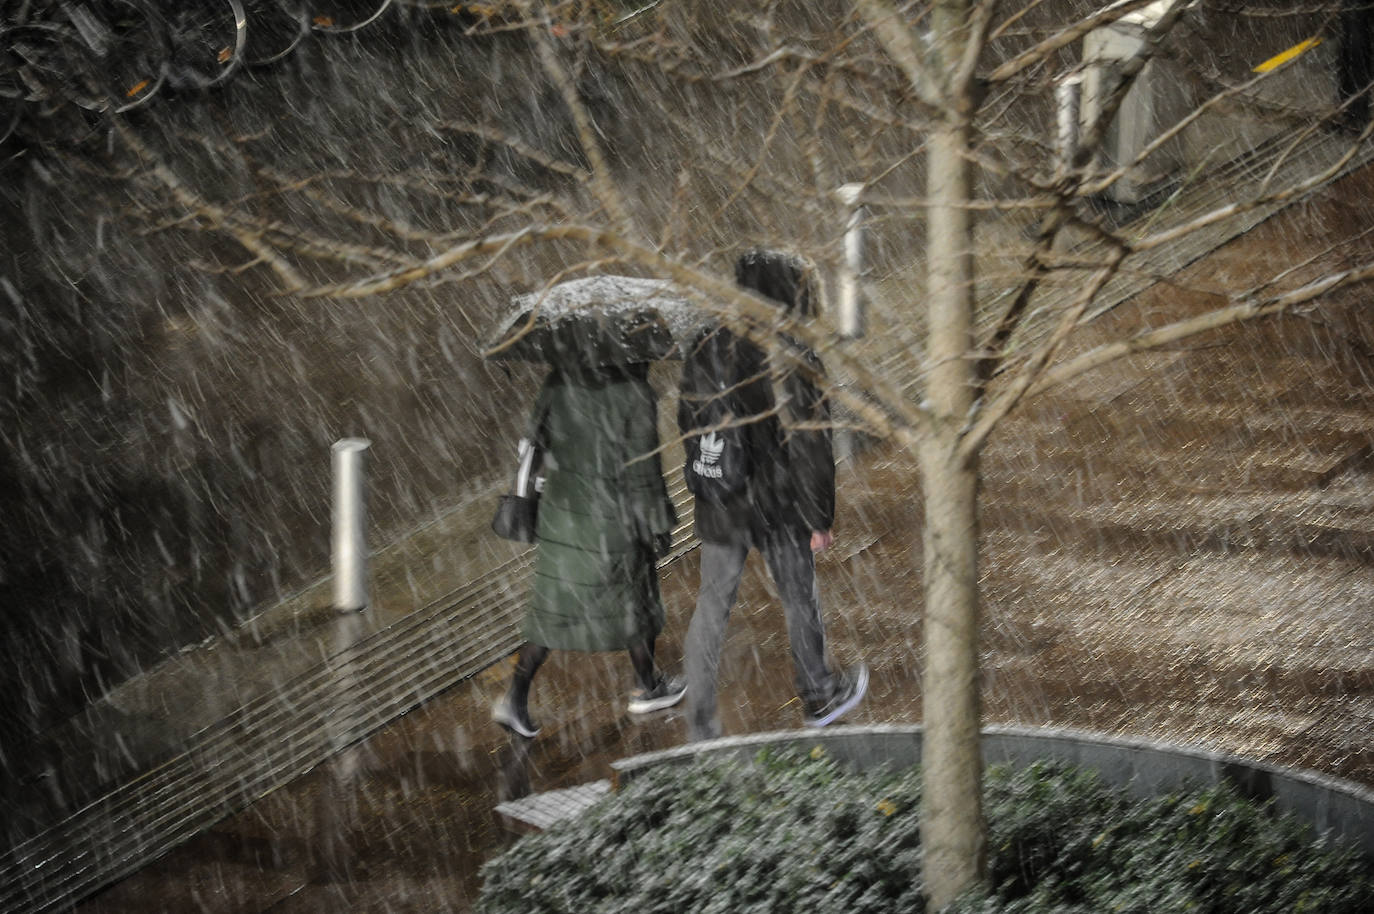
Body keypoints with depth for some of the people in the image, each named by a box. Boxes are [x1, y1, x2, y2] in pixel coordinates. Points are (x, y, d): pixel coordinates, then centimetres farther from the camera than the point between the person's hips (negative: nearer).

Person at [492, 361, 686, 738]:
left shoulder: (562, 378, -4)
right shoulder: (636, 395, -20)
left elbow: (537, 434, 5)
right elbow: (642, 466, -18)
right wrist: (658, 525, -8)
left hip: (561, 510, 5)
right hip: (612, 520, -5)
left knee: (553, 608, 14)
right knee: (634, 600, 18)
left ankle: (516, 697, 6)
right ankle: (649, 688, 37)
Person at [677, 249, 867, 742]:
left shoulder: (706, 348, -4)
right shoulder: (795, 360, -20)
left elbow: (688, 423, 7)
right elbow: (811, 446, -18)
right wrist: (820, 518, -8)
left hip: (719, 506, 4)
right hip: (778, 507, -4)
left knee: (712, 606, 10)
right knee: (800, 598, 18)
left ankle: (701, 727, 11)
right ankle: (817, 696, 39)